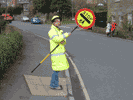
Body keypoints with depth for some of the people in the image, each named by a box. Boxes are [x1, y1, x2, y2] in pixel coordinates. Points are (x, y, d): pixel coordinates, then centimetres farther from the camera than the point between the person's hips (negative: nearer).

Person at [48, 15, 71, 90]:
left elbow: (64, 41, 11)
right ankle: (53, 85, 3)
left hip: (60, 53, 9)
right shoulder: (52, 31, -11)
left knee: (58, 69, 14)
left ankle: (55, 84, 25)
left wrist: (63, 41, -13)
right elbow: (57, 39, -28)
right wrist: (66, 34, -21)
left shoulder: (59, 31, 17)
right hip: (56, 54, -9)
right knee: (57, 69, -7)